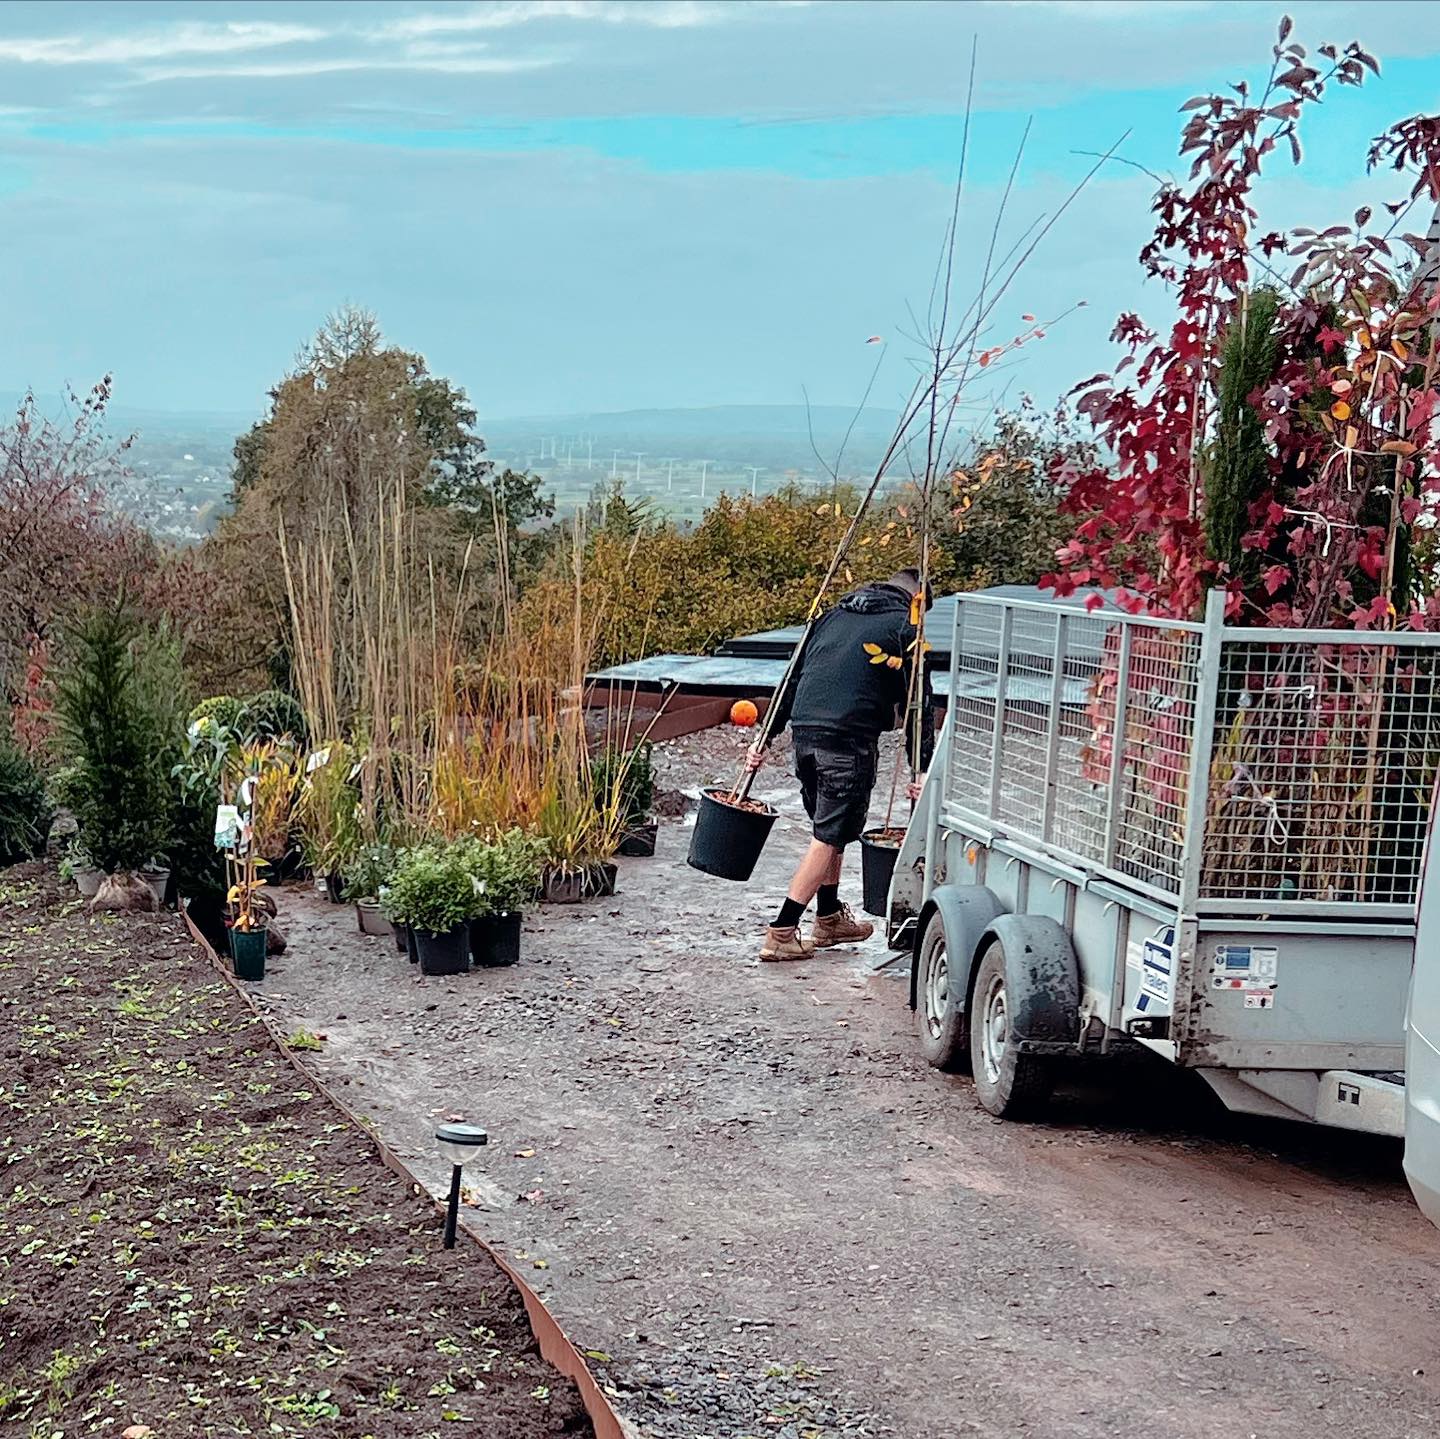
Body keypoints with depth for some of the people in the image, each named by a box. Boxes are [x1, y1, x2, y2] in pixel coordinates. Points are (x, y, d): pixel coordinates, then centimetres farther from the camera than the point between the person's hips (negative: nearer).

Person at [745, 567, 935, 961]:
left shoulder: (834, 615, 23)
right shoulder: (903, 628, 5)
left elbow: (792, 678, 21)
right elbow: (918, 705, -1)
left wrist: (765, 737, 22)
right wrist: (921, 770, -1)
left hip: (804, 731, 7)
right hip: (849, 737, -6)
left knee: (829, 827, 22)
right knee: (830, 836, 0)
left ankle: (830, 919, 32)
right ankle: (781, 932, -4)